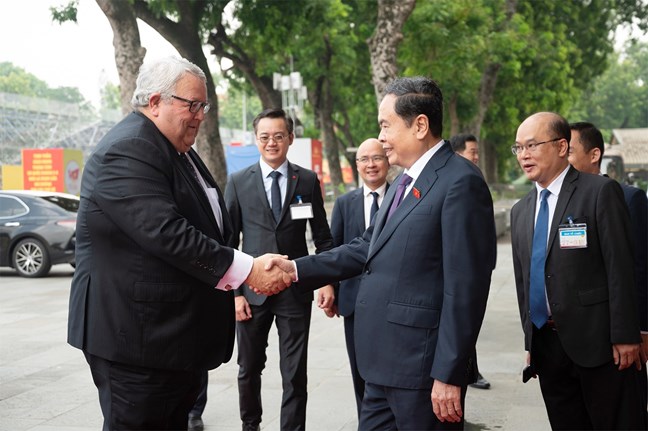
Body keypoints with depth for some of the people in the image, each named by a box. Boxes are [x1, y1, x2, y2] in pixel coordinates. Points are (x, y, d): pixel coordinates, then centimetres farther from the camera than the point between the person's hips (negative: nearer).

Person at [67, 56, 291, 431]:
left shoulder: (178, 150, 14)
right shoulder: (127, 151, -19)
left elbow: (205, 226, 21)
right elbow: (167, 233, -28)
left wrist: (252, 264, 9)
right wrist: (246, 271, -27)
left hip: (178, 331, 10)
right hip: (137, 335, -10)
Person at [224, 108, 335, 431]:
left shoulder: (308, 180, 3)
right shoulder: (238, 182, 1)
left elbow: (322, 237, 7)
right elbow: (229, 241, 1)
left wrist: (328, 280, -3)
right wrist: (234, 292, -4)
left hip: (296, 290, 0)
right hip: (252, 291, 1)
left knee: (295, 373, 3)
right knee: (249, 368, 14)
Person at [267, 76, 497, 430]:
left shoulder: (460, 182, -15)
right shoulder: (404, 181, 15)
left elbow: (466, 286, -19)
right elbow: (369, 247, 16)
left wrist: (448, 374, -19)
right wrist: (297, 269, 8)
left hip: (423, 367, -9)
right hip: (386, 363, 9)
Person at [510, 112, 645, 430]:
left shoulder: (601, 192, -6)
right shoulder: (520, 211, 13)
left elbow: (620, 268, -11)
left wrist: (624, 336, -14)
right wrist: (531, 342, 14)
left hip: (596, 341, -6)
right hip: (545, 344, 6)